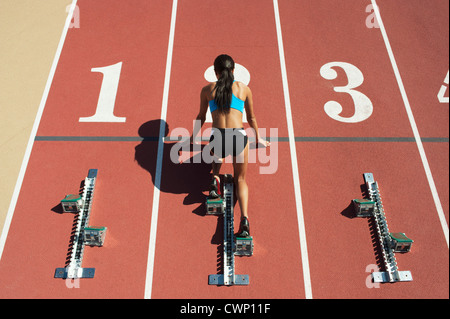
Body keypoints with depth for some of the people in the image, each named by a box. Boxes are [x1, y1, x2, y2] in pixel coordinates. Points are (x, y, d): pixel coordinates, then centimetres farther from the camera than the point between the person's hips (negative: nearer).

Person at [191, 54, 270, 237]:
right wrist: (258, 139, 41)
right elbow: (251, 118, 25)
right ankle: (244, 218, -5)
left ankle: (215, 178, 12)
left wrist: (193, 137, 43)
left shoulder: (207, 90, 14)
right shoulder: (244, 89, 15)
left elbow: (201, 117, 25)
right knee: (240, 179, 18)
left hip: (217, 138, 1)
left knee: (217, 156, 40)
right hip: (239, 137, -1)